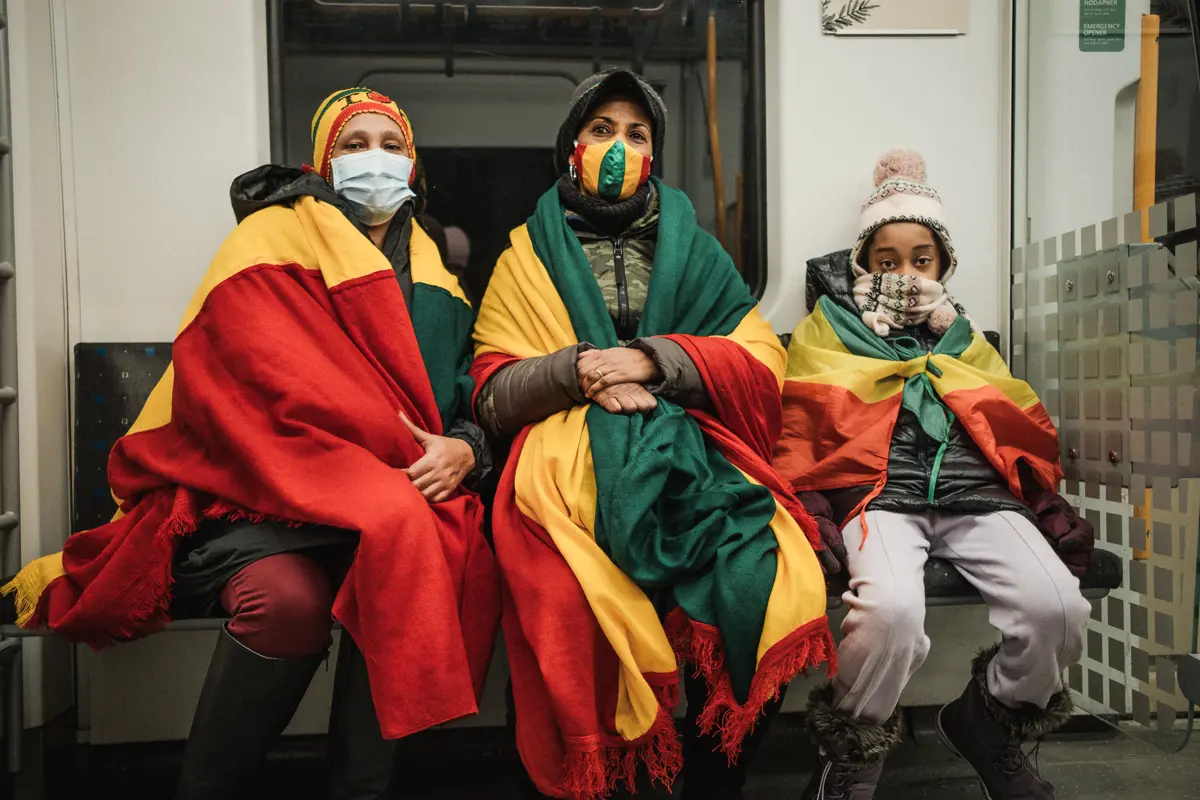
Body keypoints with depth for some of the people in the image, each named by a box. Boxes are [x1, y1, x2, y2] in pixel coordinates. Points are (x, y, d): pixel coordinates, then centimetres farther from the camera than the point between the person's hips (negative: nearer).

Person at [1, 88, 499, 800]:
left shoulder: (433, 279, 19)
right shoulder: (276, 239, 2)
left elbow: (475, 397, 13)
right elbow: (283, 397, -13)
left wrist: (464, 449, -11)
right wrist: (401, 463, -19)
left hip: (383, 498, 4)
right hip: (244, 490, -4)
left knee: (467, 556, -26)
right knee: (288, 595, -34)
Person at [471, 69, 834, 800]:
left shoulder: (692, 249, 19)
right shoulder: (530, 254, 16)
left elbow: (763, 367, 7)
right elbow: (494, 395, 9)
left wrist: (652, 361, -8)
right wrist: (579, 369, -10)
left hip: (695, 456, 2)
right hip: (572, 462, -1)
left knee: (764, 583, -25)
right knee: (572, 596, -31)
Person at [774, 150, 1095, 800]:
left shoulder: (963, 341, 30)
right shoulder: (827, 337, 19)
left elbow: (1027, 428, 24)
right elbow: (796, 435, 8)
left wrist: (1045, 507, 5)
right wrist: (805, 514, -8)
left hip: (978, 497, 4)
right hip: (881, 496, -3)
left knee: (1057, 605, -24)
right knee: (891, 607, -34)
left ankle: (989, 721, 8)